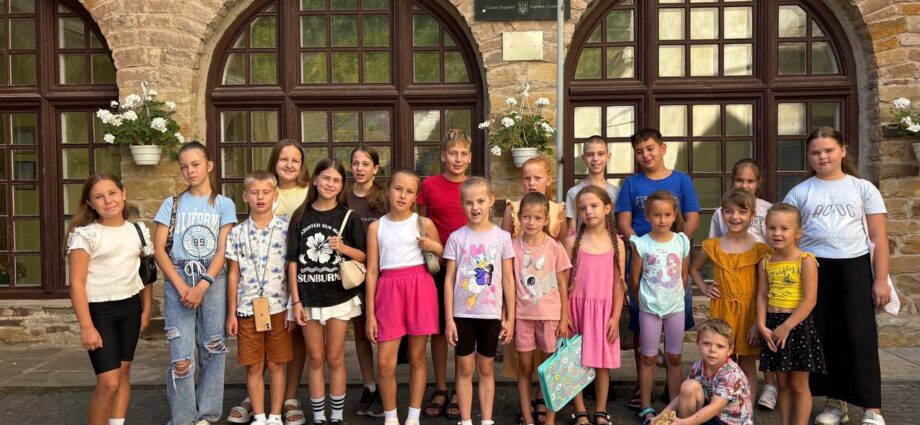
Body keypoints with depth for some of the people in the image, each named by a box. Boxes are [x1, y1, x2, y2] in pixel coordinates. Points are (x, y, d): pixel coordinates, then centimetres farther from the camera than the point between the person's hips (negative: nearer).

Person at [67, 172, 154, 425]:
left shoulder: (139, 230, 4)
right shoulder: (84, 234, -10)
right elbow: (77, 284, -12)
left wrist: (146, 310, 9)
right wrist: (86, 327, -16)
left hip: (130, 308, 5)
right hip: (98, 310, -4)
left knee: (123, 373, 10)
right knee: (109, 382, -8)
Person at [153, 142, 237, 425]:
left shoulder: (224, 205, 5)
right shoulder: (172, 204, 8)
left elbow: (223, 251, -2)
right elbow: (159, 249, 1)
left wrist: (202, 286, -14)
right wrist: (182, 287, -10)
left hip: (213, 281, 0)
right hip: (178, 281, 0)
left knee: (213, 349, 5)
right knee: (181, 356, -5)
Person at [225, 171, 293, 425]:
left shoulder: (285, 230, -1)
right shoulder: (237, 233, 3)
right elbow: (233, 275, 5)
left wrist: (293, 307, -4)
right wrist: (231, 313, 3)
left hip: (278, 308, -1)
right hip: (247, 309, 1)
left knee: (276, 365, 8)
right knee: (254, 367, 9)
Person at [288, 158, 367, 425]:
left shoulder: (348, 217, -1)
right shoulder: (301, 215, 1)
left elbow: (363, 256, 1)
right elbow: (293, 261, 1)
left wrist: (343, 248, -19)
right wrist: (296, 301, -3)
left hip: (339, 296, -1)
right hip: (308, 298, 1)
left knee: (335, 358, 7)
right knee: (315, 359, 9)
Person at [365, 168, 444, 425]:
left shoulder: (423, 224, 3)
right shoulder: (376, 227, 4)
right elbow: (372, 272, 3)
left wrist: (435, 248, -10)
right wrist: (370, 314, 1)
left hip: (419, 288, 0)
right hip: (389, 291, 0)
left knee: (417, 358, 8)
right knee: (385, 362, -2)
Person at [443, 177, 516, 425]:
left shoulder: (502, 237, -2)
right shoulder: (456, 238, -3)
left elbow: (508, 280, 1)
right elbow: (449, 280, -1)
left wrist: (510, 318, 0)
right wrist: (449, 318, -5)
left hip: (491, 314, 0)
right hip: (463, 314, 0)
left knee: (486, 369, 12)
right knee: (465, 369, 8)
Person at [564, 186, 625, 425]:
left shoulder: (616, 243, 1)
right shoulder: (573, 241, -2)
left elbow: (619, 284, 2)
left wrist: (615, 317, -2)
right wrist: (563, 314, -5)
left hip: (604, 309, 1)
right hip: (577, 307, -1)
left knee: (603, 362, 8)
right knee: (576, 361, 4)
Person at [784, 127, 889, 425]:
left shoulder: (863, 189, 6)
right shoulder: (799, 193, 6)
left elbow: (878, 238, 4)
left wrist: (881, 280, -3)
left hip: (854, 268, -1)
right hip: (813, 270, 1)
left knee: (859, 336, -3)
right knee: (822, 337, 5)